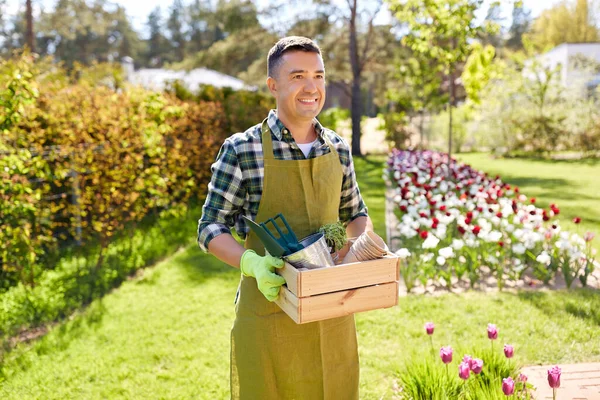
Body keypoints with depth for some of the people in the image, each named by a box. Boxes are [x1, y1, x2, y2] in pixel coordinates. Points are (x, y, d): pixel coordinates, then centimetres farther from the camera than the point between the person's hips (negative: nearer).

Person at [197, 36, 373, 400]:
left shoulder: (339, 149, 2)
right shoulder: (242, 150, -12)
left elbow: (356, 214, 15)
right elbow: (211, 229, -8)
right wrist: (251, 262, -25)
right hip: (269, 312, -4)